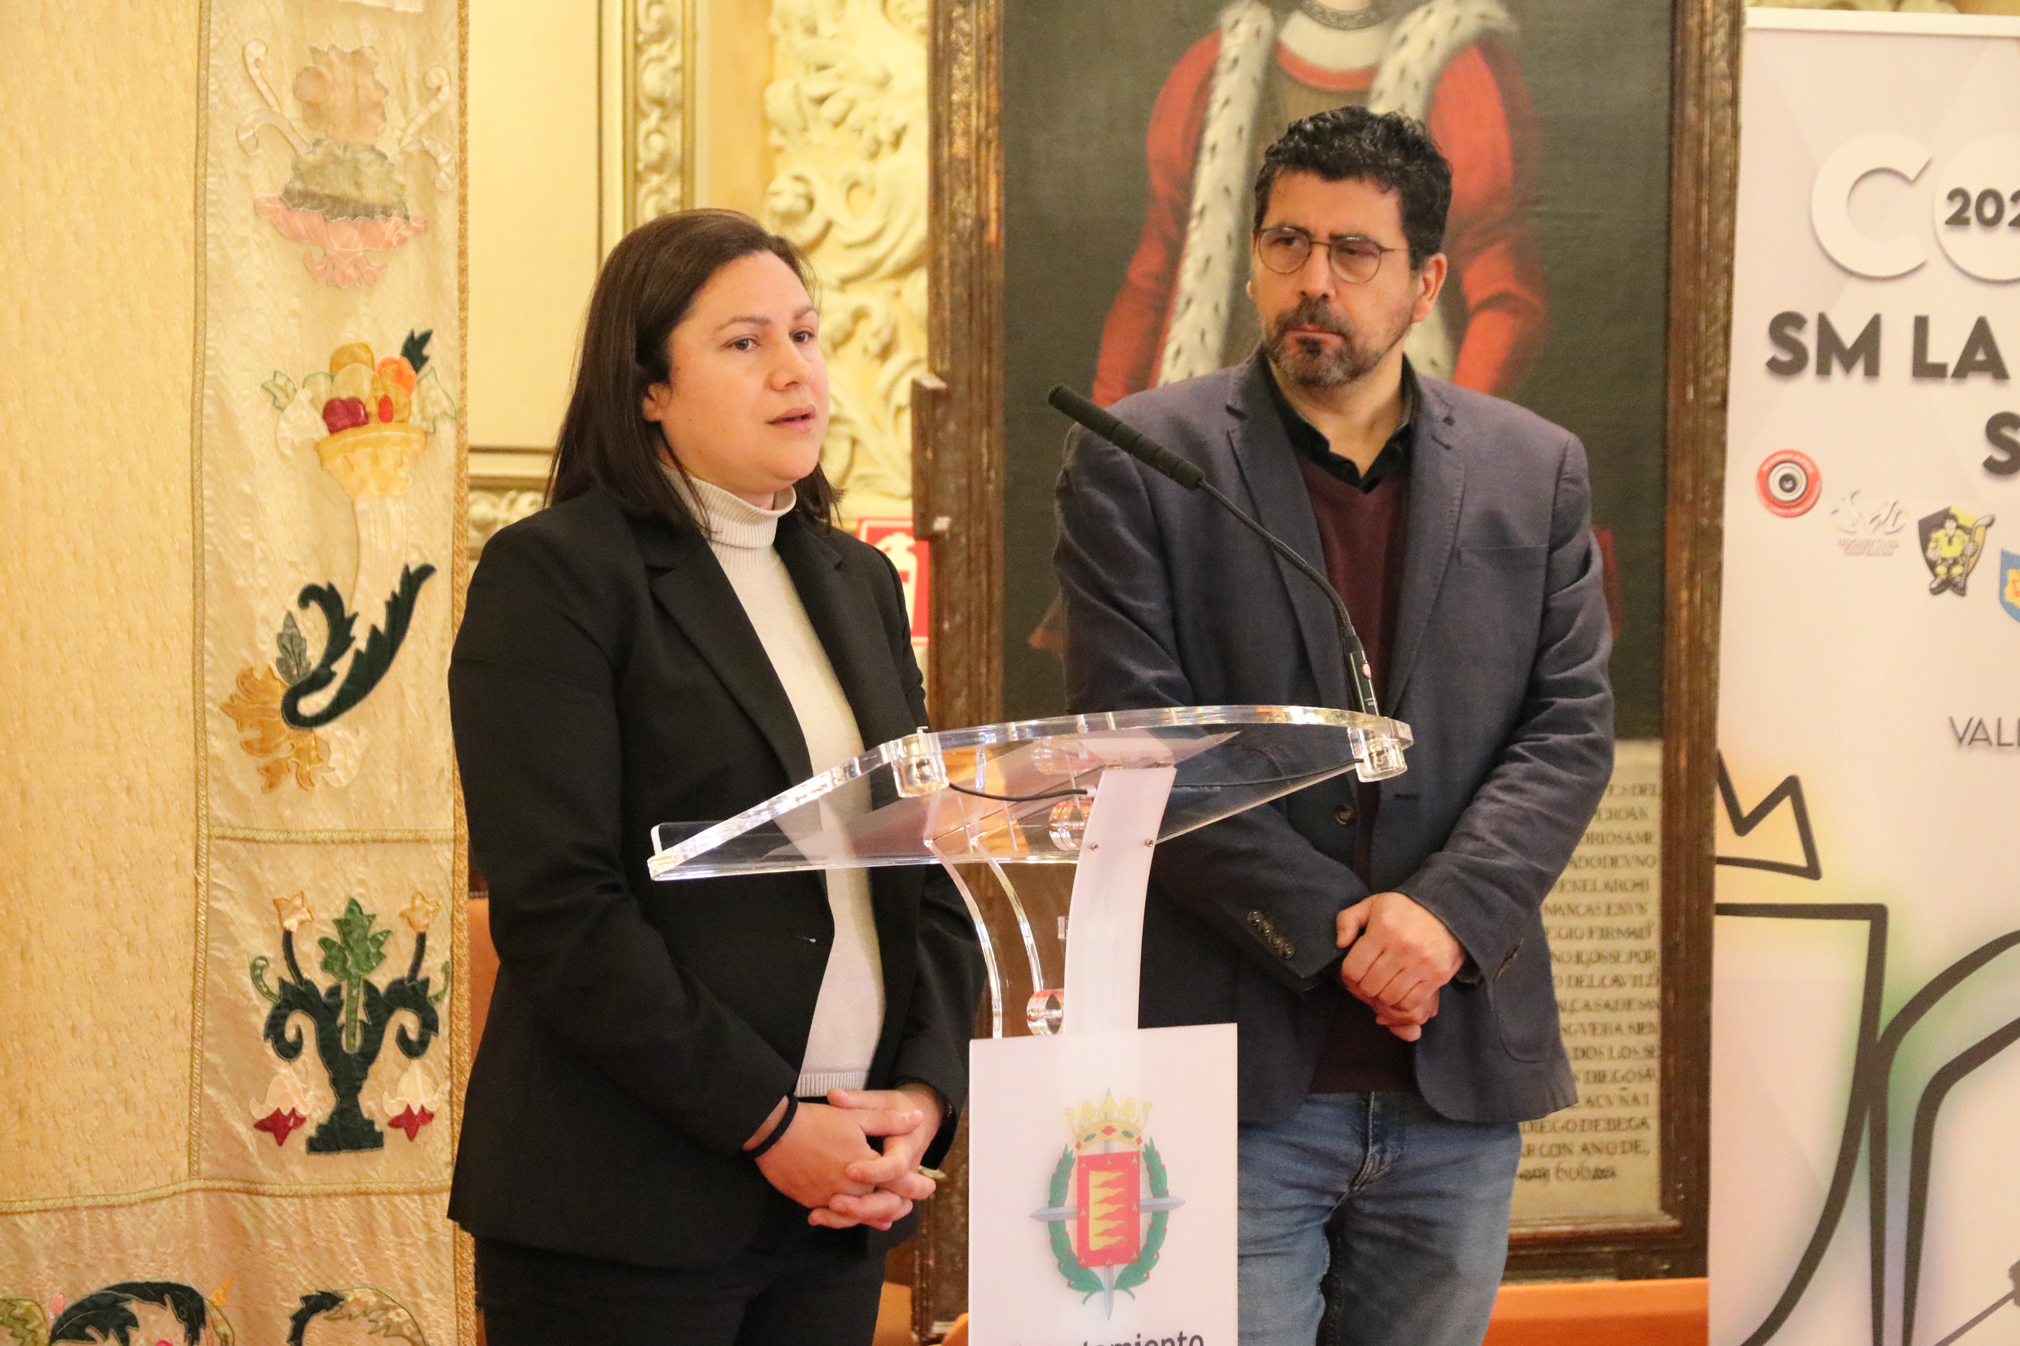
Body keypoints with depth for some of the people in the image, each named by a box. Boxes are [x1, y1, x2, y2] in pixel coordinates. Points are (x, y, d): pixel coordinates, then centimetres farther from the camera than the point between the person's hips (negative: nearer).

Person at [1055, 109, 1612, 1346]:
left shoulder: (1536, 471, 10)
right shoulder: (1138, 463, 0)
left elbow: (1572, 729, 3)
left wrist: (1444, 916, -13)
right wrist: (1332, 932, -14)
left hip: (1460, 1076, 3)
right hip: (1236, 1062, -3)